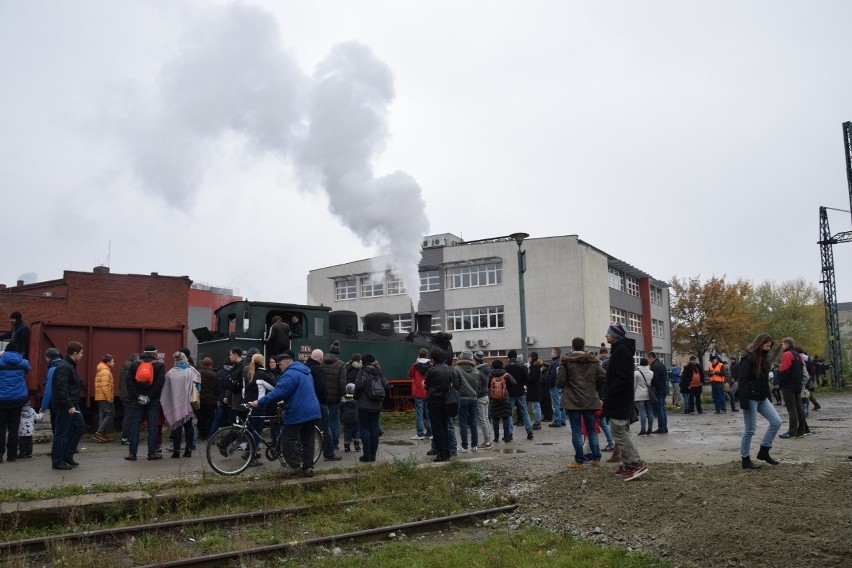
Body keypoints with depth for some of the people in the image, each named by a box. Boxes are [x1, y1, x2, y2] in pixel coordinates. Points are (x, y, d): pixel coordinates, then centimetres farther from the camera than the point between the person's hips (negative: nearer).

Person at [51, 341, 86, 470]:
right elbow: (62, 388, -24)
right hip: (65, 406, -10)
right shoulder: (64, 367, -17)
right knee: (61, 433, -2)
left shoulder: (70, 366, 15)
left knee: (80, 427, 14)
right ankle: (58, 461, 7)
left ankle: (67, 455, 21)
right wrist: (69, 405, -26)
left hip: (72, 405, 10)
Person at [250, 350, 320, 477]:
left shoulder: (290, 375, -15)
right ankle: (308, 467, 10)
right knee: (308, 440, 11)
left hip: (298, 413, -9)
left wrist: (259, 402, -17)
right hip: (312, 412, 9)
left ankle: (295, 462, 3)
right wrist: (285, 400, 32)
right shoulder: (305, 372, 16)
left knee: (287, 438, 5)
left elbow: (277, 392, -22)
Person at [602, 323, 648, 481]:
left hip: (618, 401, -10)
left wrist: (608, 395, -18)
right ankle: (627, 465, 19)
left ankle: (637, 464, -8)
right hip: (623, 401, 10)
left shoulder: (621, 350, -16)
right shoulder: (622, 349, 15)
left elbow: (622, 378, -23)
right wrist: (609, 396, 14)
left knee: (619, 434, -8)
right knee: (622, 433, 14)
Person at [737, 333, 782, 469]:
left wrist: (767, 396, 17)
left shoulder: (763, 358, 11)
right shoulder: (748, 358, -16)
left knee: (776, 422, 2)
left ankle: (764, 451, 13)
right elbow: (742, 381, -20)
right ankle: (745, 459, 10)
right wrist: (744, 402, -23)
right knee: (749, 430, -1)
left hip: (762, 398, 8)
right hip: (750, 399, -8)